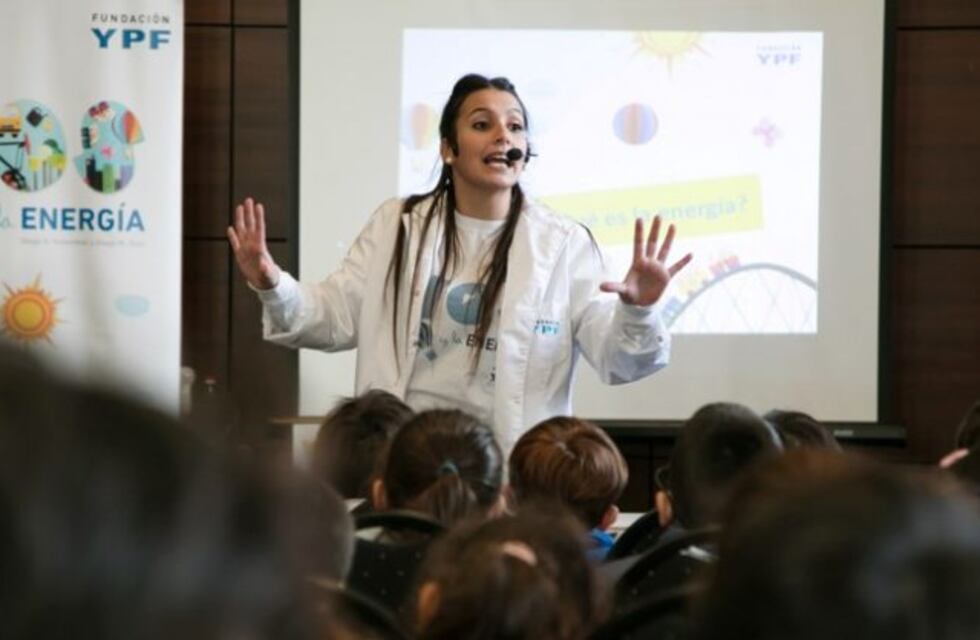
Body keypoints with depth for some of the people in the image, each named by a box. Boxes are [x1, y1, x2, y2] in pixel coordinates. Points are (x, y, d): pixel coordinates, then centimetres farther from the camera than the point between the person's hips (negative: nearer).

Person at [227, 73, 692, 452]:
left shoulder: (564, 244, 1)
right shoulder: (397, 225, 7)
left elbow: (616, 358, -5)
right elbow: (334, 318, 5)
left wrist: (636, 311, -27)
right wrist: (273, 288, -14)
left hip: (511, 469, -1)